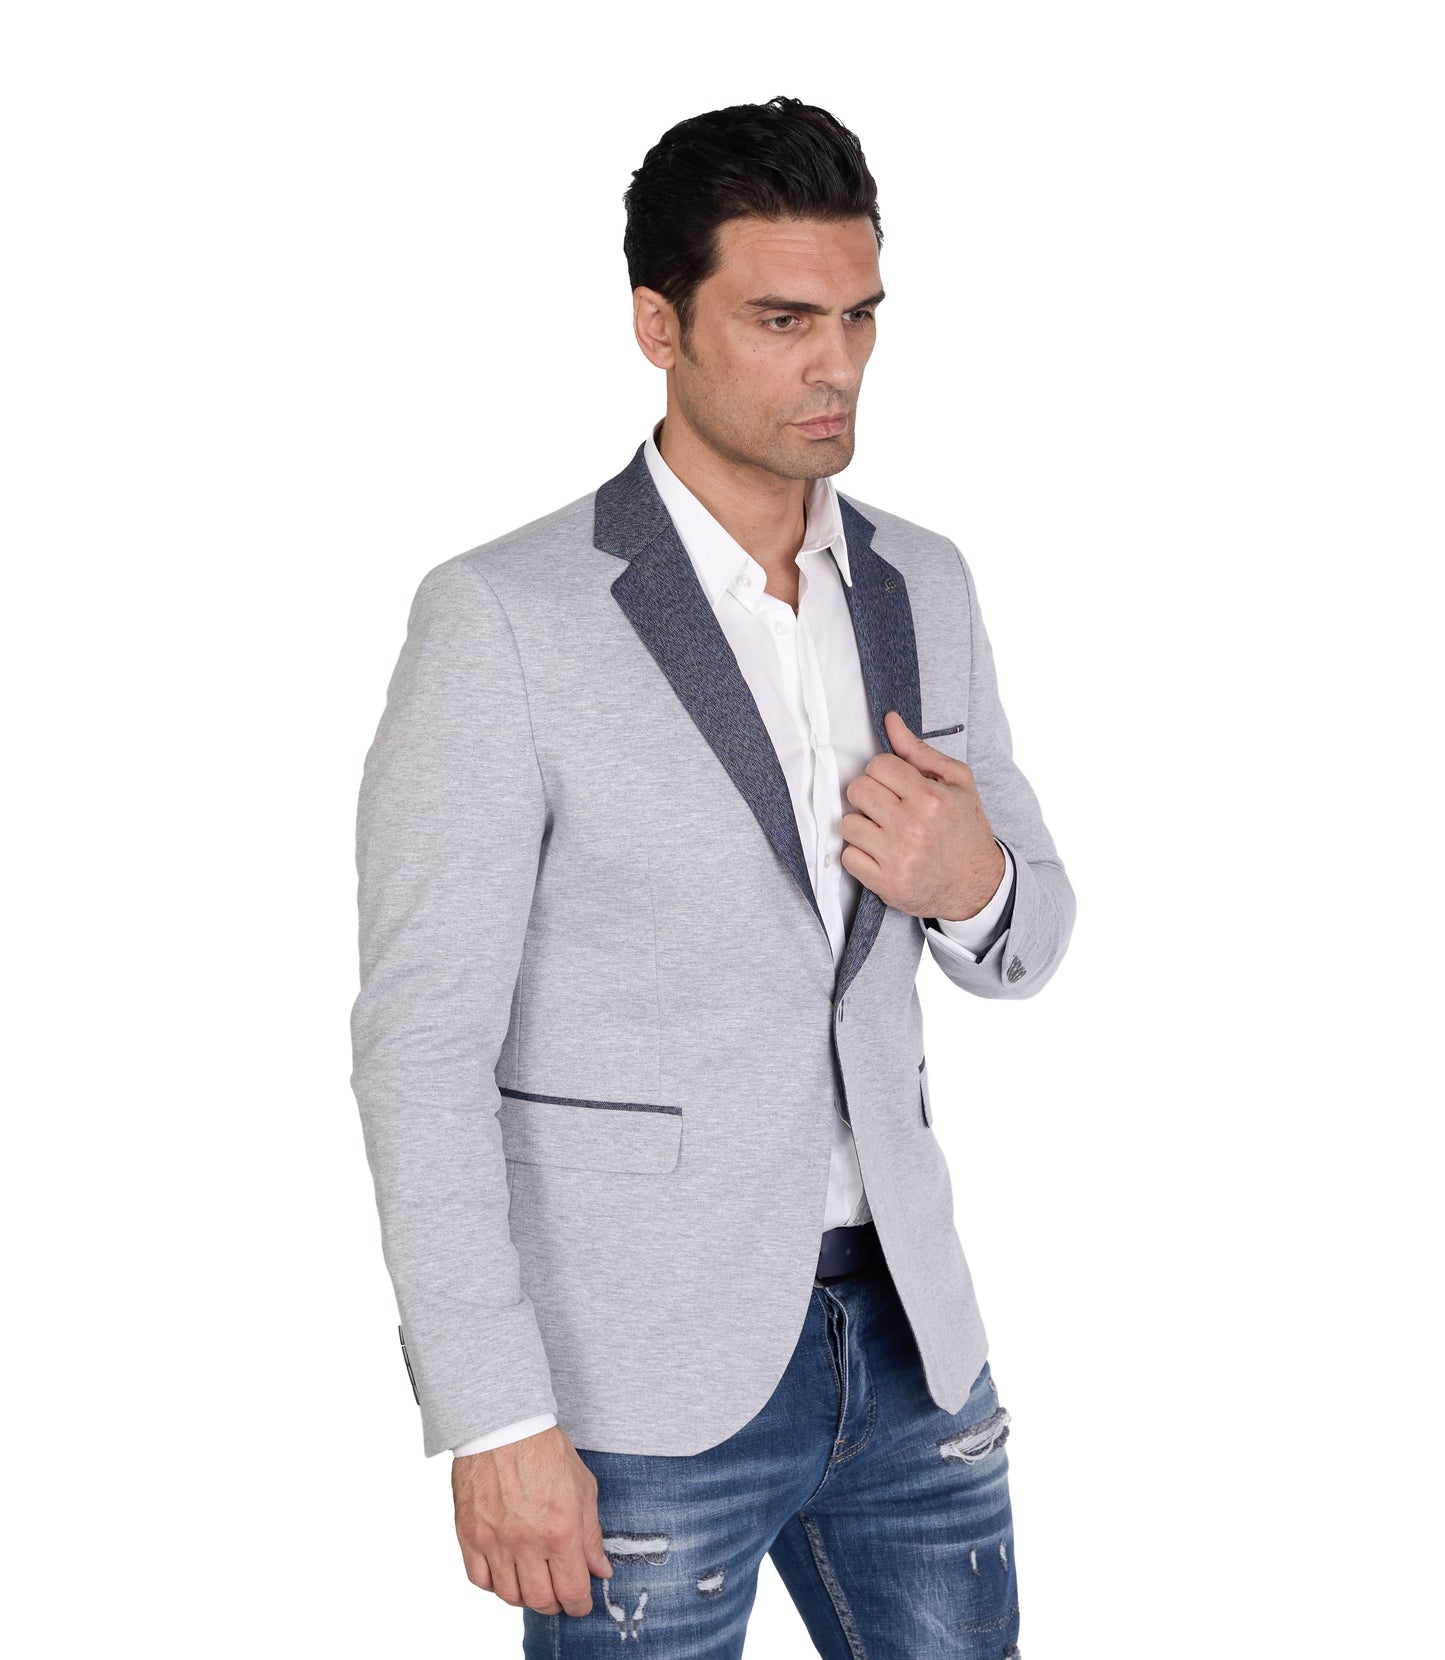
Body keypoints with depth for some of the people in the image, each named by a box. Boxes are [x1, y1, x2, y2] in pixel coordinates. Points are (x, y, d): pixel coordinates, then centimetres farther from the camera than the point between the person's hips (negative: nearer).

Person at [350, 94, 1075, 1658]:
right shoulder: (502, 617, -13)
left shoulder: (921, 587, 5)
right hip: (640, 1395, -5)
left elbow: (1026, 942, 14)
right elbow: (422, 1035, -13)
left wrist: (974, 883, -10)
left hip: (904, 1345, 5)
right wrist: (492, 1420, -16)